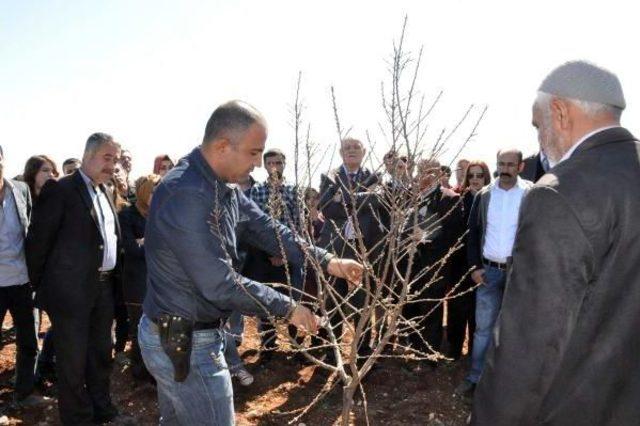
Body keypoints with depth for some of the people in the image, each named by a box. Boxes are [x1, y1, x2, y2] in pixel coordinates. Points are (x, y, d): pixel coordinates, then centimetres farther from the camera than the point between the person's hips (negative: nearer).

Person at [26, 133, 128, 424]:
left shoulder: (105, 192, 11)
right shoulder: (60, 189, -12)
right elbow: (39, 239, -11)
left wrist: (111, 276, 11)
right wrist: (39, 283, -6)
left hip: (103, 287, 7)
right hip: (72, 288, -7)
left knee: (101, 353, 19)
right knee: (73, 359, 7)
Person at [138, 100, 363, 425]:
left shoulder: (222, 186, 2)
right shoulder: (186, 195, -28)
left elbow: (265, 228, 5)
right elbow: (219, 285, -28)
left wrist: (326, 260, -2)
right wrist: (287, 307, -17)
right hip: (186, 341, -9)